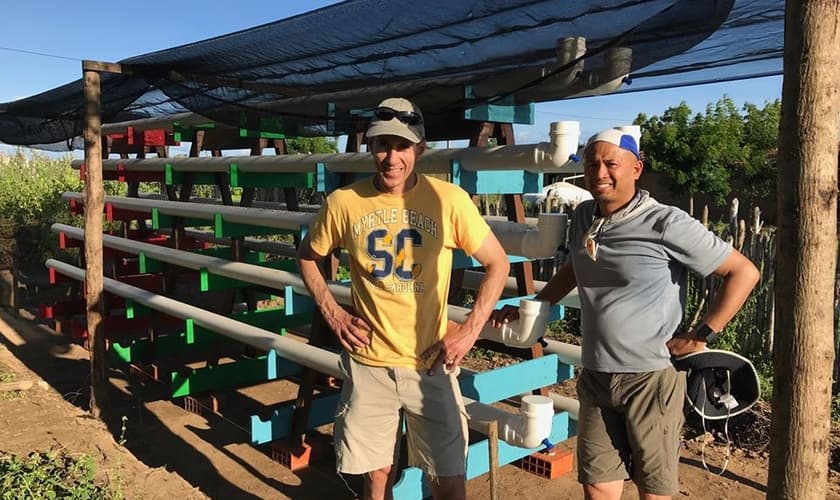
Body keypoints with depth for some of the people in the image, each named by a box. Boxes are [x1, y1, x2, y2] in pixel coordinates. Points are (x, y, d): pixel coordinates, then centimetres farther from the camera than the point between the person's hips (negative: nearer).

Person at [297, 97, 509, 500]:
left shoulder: (449, 199, -10)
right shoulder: (344, 202, -6)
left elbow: (497, 263, -1)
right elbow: (307, 257, 12)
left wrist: (470, 331, -7)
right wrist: (331, 312, 0)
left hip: (430, 364, -1)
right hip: (368, 365, 1)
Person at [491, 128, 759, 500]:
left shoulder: (666, 224, -15)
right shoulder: (583, 217, 5)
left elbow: (743, 272, -10)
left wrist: (700, 336, -11)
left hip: (650, 378, -5)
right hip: (595, 378, 5)